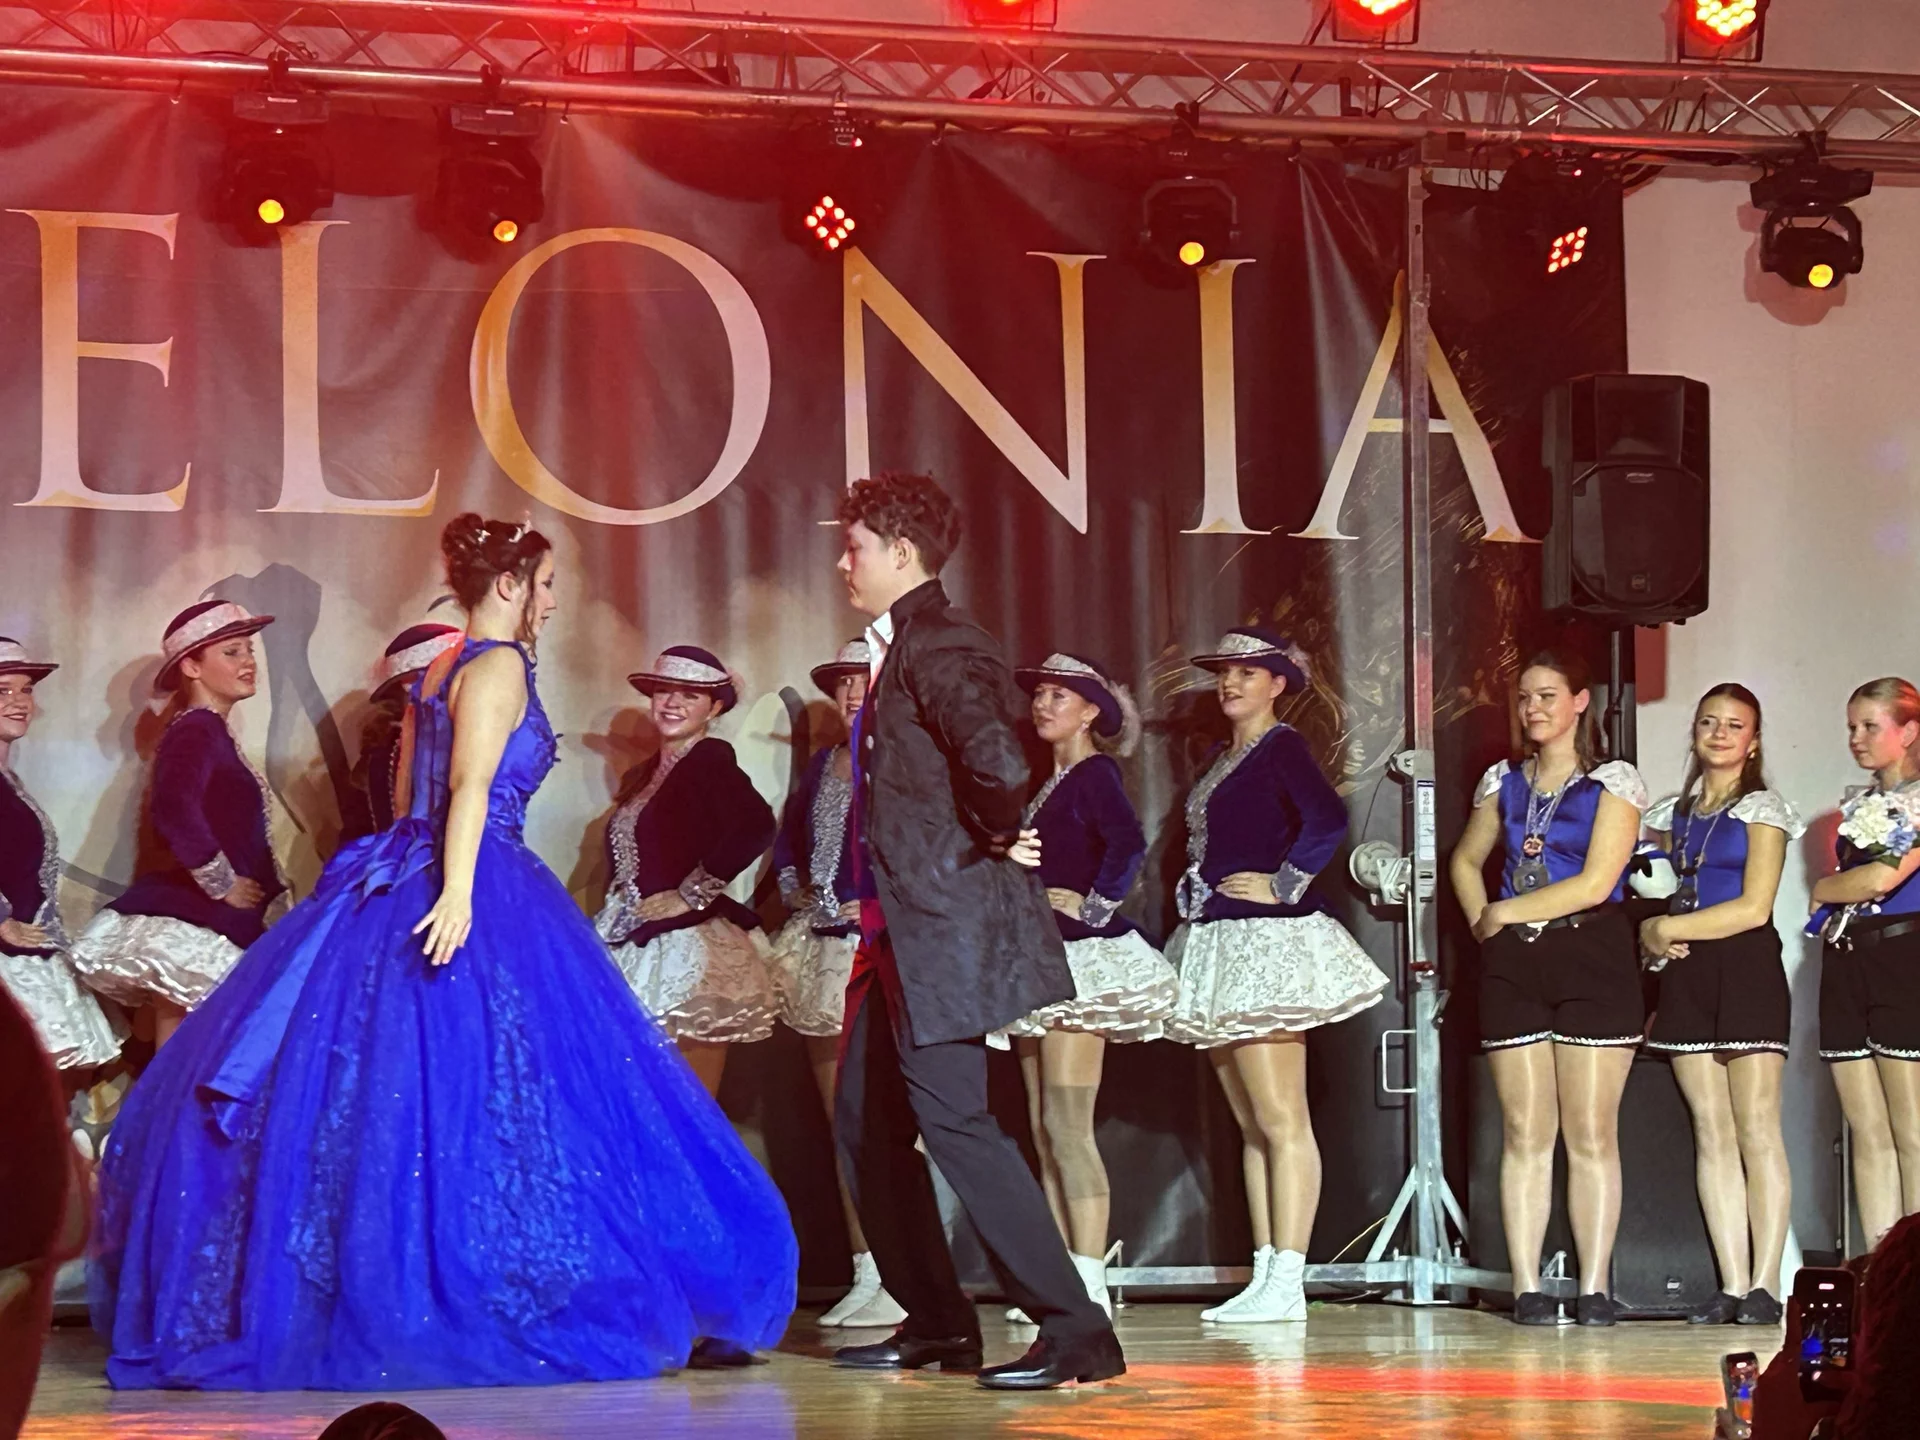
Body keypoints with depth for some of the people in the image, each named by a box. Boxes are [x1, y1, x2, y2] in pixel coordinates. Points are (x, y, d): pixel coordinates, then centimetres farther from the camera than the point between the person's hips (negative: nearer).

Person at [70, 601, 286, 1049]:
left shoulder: (209, 733, 18)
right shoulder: (196, 731, -12)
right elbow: (175, 811, -31)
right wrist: (224, 886, -21)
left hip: (193, 922, 10)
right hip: (190, 926, -10)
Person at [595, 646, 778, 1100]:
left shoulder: (711, 759, -7)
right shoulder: (645, 774, 17)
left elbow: (756, 827, -25)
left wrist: (691, 894, -19)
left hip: (689, 950, -8)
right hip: (639, 951, 8)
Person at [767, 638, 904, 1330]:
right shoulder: (824, 764, 18)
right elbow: (788, 835, 30)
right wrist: (794, 888, 14)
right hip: (824, 948, 7)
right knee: (840, 1119, 6)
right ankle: (864, 1272, 10)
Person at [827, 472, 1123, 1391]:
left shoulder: (938, 648, -16)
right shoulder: (901, 648, 16)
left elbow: (999, 765, -31)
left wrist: (996, 840, -15)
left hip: (946, 922, -11)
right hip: (900, 927, 11)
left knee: (953, 1120, -13)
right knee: (866, 1124, 13)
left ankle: (1073, 1330, -11)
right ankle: (936, 1323, 21)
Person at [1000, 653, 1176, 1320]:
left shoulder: (1094, 774, -7)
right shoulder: (1049, 783, 19)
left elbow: (1128, 844, -24)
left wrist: (1093, 906, -18)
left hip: (1083, 957, -10)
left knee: (1068, 1122, -14)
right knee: (1044, 1127, 7)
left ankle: (1090, 1283, -14)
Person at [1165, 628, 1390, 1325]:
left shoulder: (1282, 748, -5)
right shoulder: (1219, 759, 20)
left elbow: (1328, 820, -21)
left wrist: (1283, 885, -14)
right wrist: (1199, 894, 12)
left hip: (1267, 943, -9)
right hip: (1217, 943, 10)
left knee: (1281, 1121, -11)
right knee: (1250, 1125, 8)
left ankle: (1287, 1283, -15)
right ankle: (1264, 1276, 8)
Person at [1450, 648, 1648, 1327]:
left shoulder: (1614, 781, 0)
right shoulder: (1503, 782, 14)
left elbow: (1595, 883, -9)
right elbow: (1466, 861, 26)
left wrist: (1503, 913, -6)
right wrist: (1481, 922, 8)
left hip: (1591, 959, -4)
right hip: (1513, 966, 4)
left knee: (1591, 1133, -4)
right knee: (1524, 1132, 0)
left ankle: (1594, 1289, -2)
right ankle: (1526, 1288, -1)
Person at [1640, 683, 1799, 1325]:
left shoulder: (1761, 810, 1)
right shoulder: (1673, 814, 17)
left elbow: (1753, 908, -8)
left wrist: (1667, 928, -7)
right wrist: (1650, 937, 0)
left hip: (1747, 969, -5)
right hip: (1687, 977, 5)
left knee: (1755, 1127, -9)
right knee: (1711, 1132, 1)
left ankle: (1764, 1284, -10)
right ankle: (1731, 1284, 1)